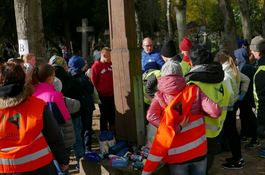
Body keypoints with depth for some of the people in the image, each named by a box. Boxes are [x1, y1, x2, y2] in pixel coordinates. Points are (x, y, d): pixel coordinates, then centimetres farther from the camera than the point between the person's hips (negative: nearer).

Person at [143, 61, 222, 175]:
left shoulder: (160, 96, -5)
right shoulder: (194, 90, -6)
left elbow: (151, 116, -22)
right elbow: (216, 111, -12)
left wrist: (176, 129, -18)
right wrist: (200, 110, 8)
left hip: (177, 154, -1)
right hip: (199, 150, 1)